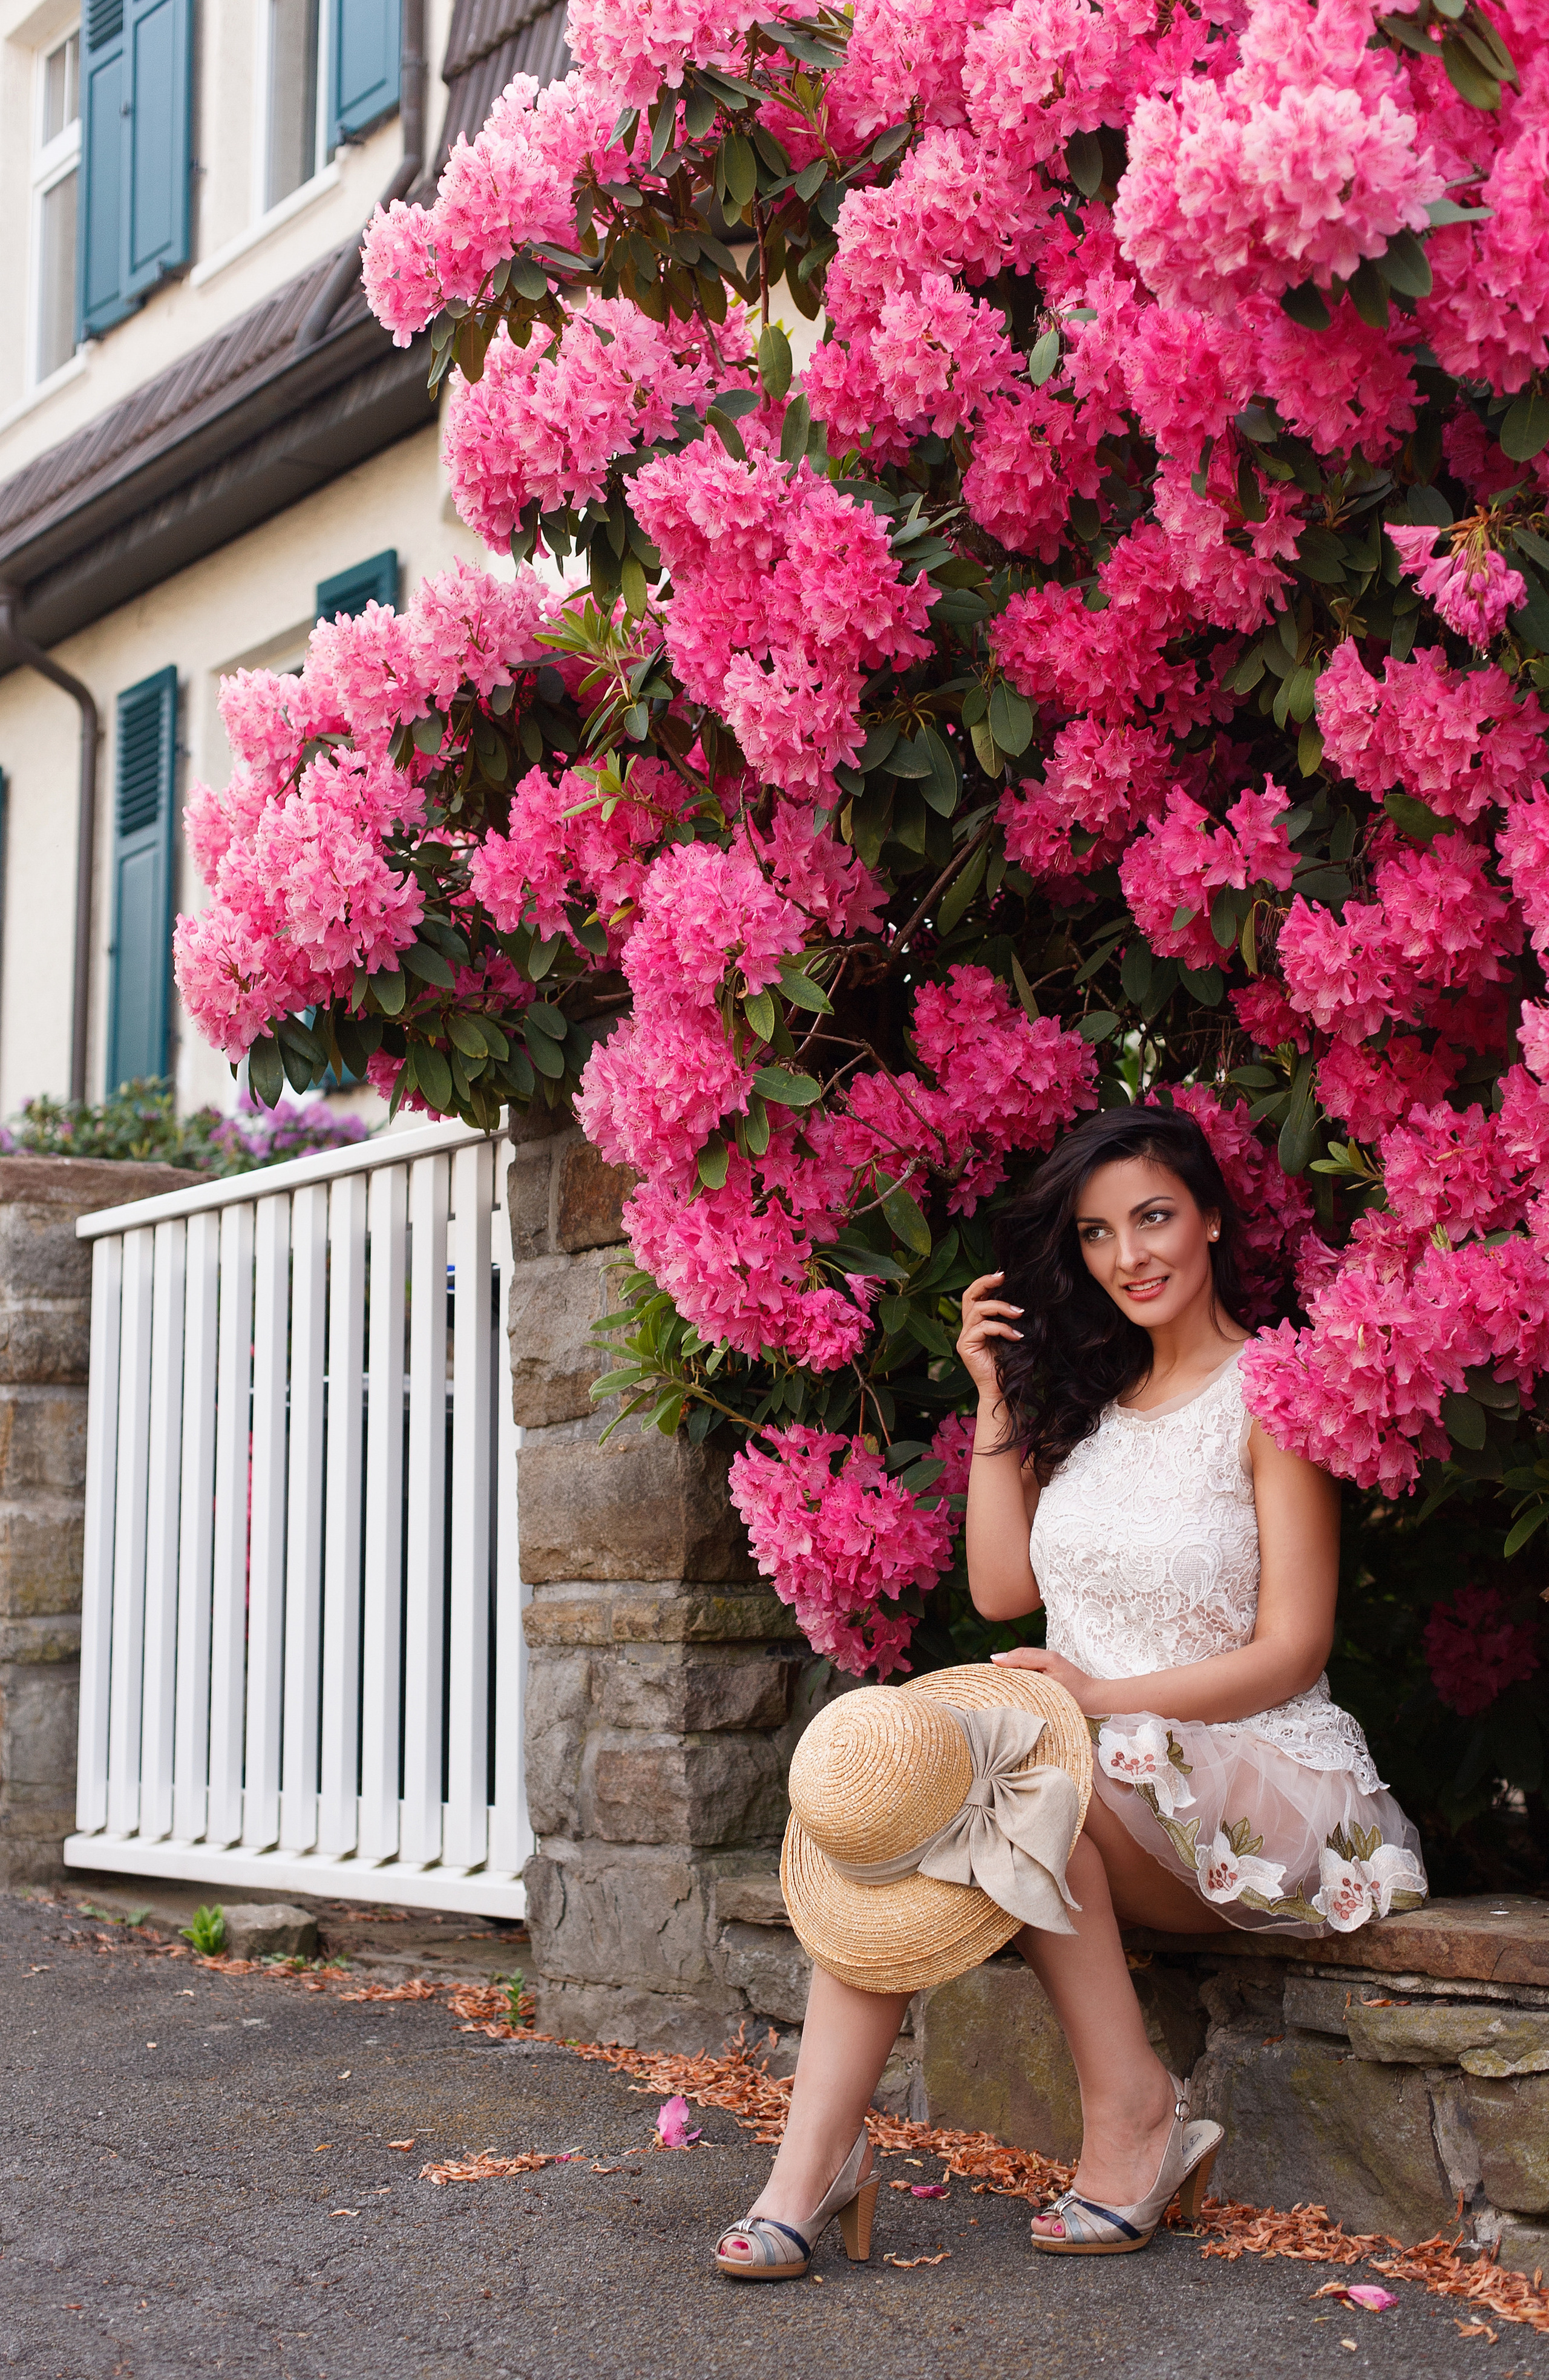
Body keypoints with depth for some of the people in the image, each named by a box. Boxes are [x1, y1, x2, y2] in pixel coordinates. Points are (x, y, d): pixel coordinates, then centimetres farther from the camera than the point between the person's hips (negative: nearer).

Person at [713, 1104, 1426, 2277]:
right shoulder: (1084, 1398, 16)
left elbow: (1292, 1650, -9)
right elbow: (1002, 1590, 10)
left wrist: (1103, 1696, -19)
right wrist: (999, 1403, 6)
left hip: (1258, 1784, -5)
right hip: (1087, 1775, 6)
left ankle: (1131, 2104, -21)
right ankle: (816, 2156, -31)